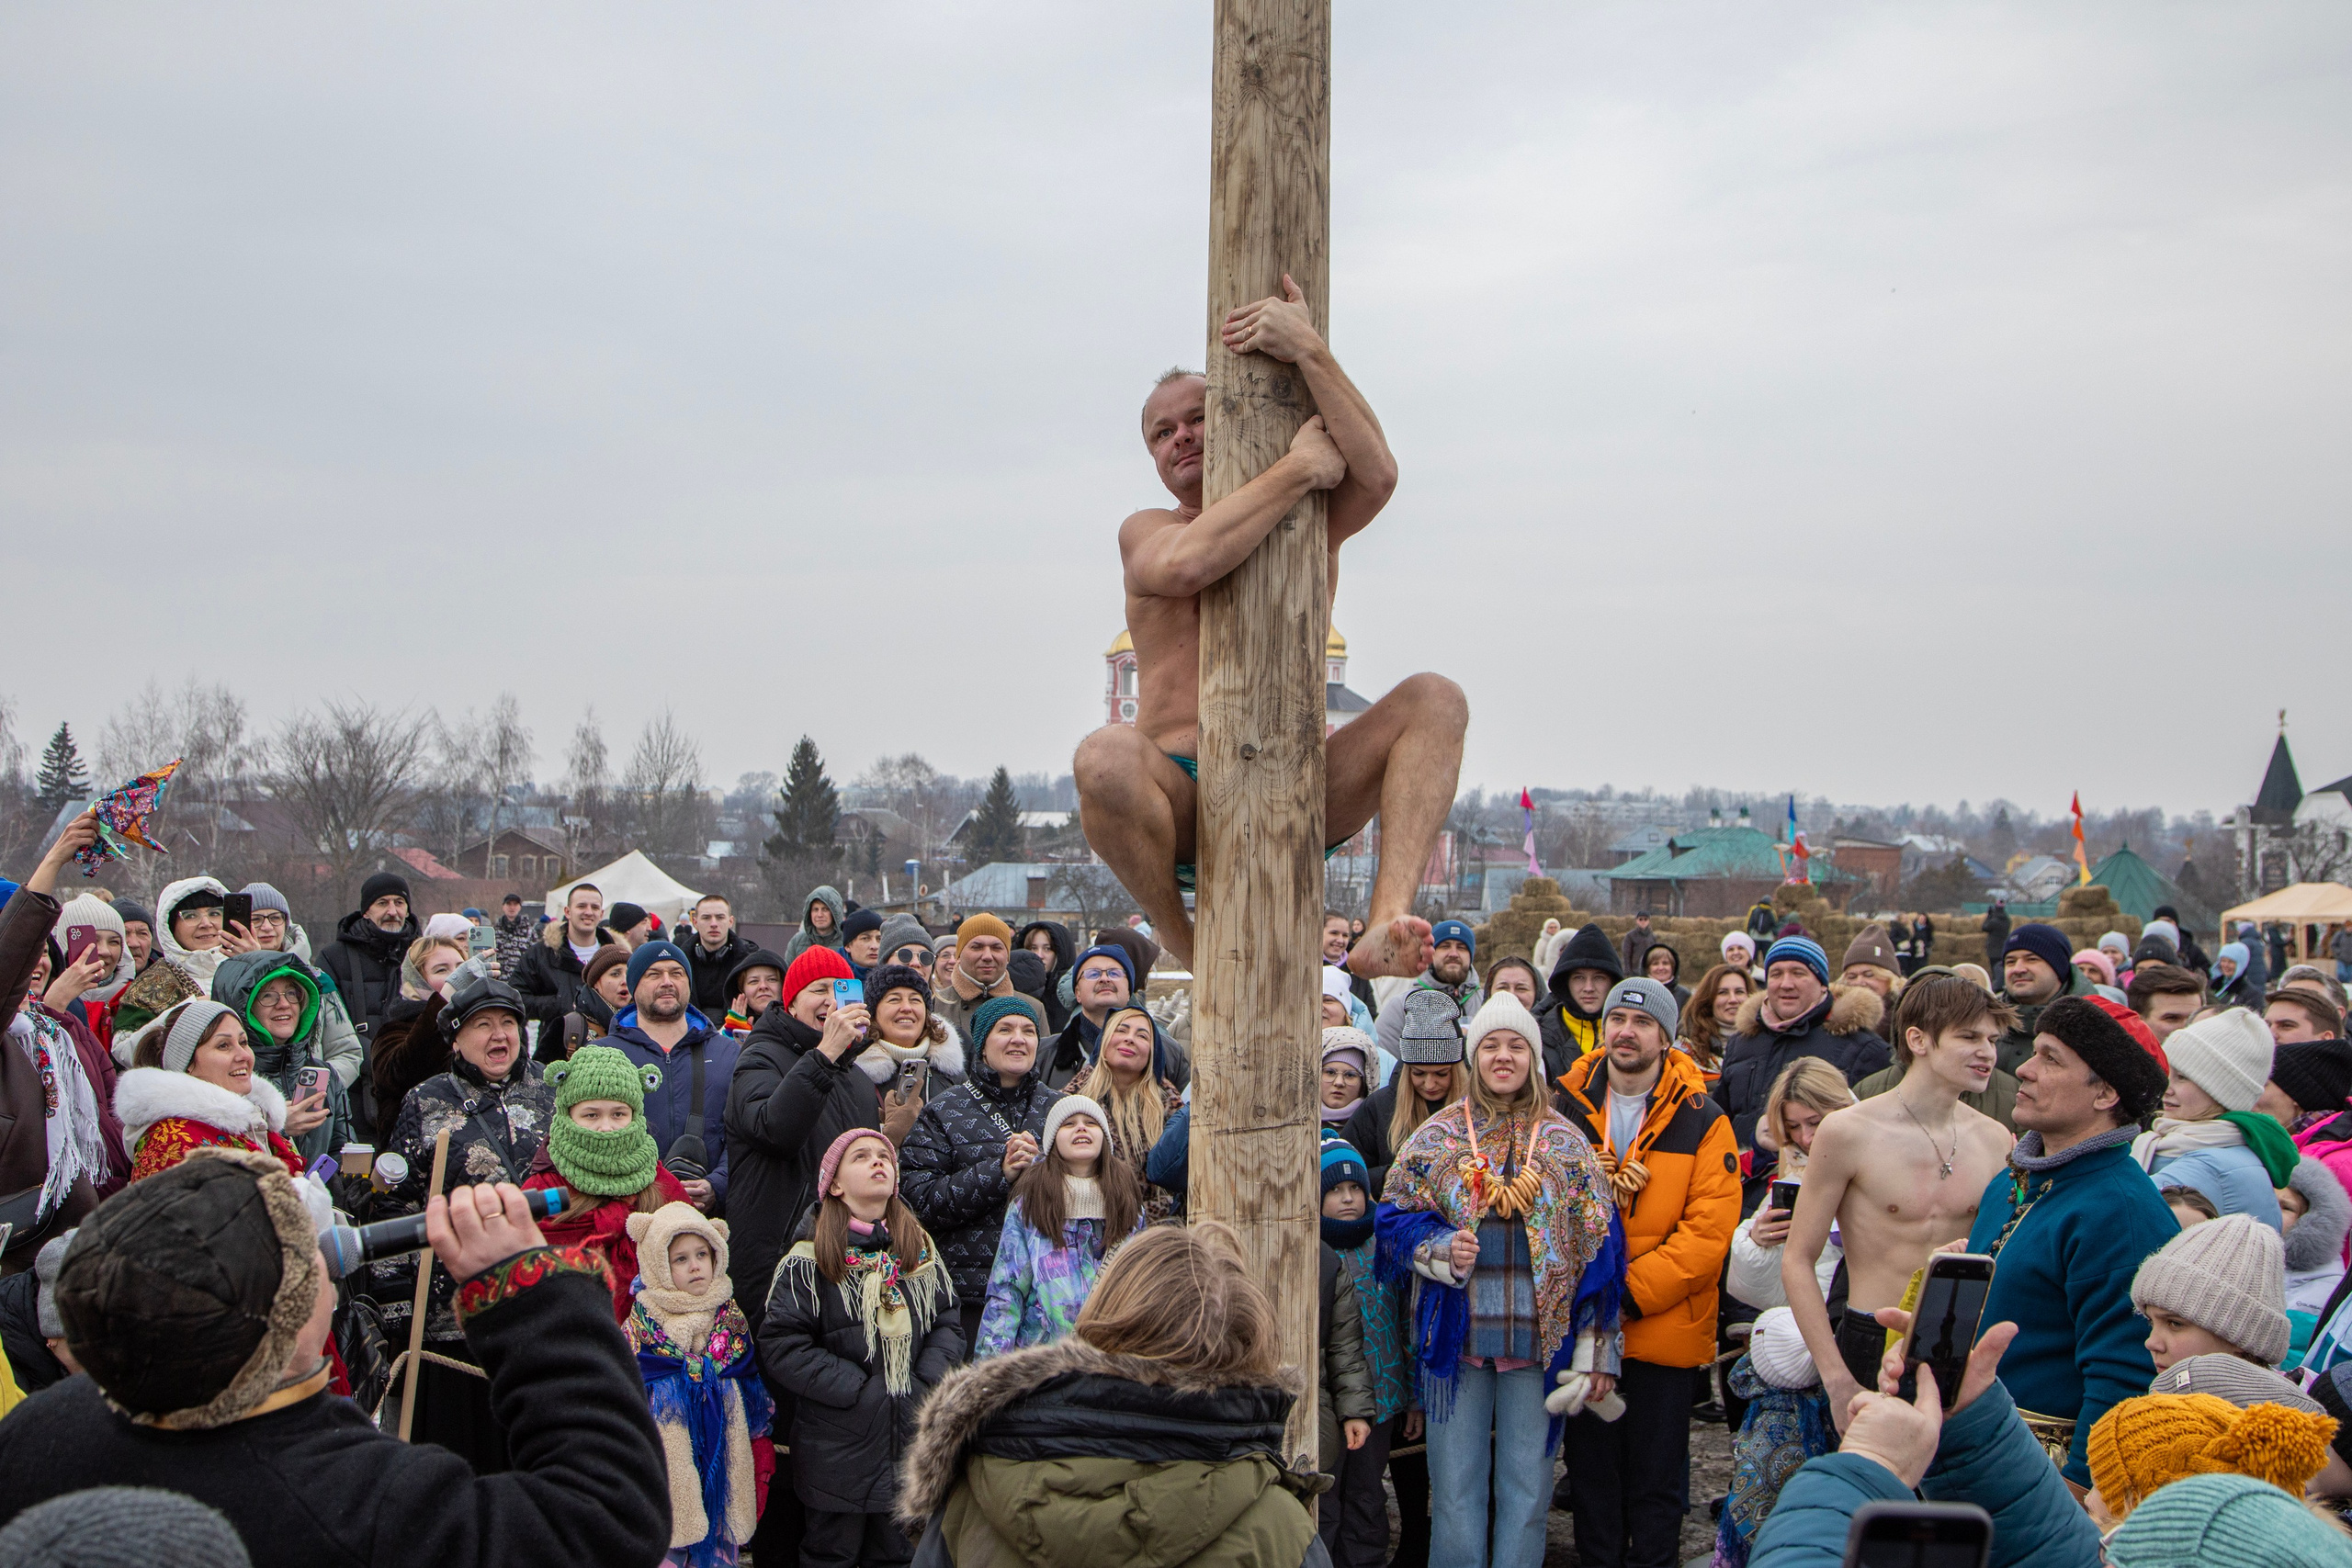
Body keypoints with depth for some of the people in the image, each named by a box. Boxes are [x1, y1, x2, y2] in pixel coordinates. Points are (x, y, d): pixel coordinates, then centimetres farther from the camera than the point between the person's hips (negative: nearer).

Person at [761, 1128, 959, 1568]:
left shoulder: (922, 1252, 6)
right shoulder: (810, 1260, -9)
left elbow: (948, 1325, 7)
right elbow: (781, 1347, -15)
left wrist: (928, 1380, -11)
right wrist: (856, 1389, -19)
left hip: (912, 1443, 4)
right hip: (840, 1445, -4)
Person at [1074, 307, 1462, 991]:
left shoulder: (1314, 529, 15)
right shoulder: (1146, 531, 10)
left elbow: (1378, 474, -10)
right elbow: (1186, 564, -18)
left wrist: (1309, 352, -14)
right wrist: (1300, 468, -11)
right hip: (1181, 805, -2)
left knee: (1435, 699, -18)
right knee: (1106, 757, -36)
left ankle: (1386, 923, -37)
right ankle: (1194, 952, -14)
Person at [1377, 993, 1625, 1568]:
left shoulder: (1566, 1145, 5)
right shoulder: (1434, 1138, 6)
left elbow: (1596, 1252, 3)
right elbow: (1396, 1218, 7)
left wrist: (1596, 1353, -2)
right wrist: (1440, 1251, -15)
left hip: (1539, 1339, 0)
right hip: (1456, 1334, 0)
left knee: (1527, 1486, 3)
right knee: (1455, 1483, 3)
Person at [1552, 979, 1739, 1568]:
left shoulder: (1702, 1121, -4)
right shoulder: (1566, 1108, 3)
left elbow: (1709, 1230, -9)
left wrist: (1632, 1290, -17)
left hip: (1665, 1327, -2)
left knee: (1656, 1475, 6)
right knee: (1590, 1465, 12)